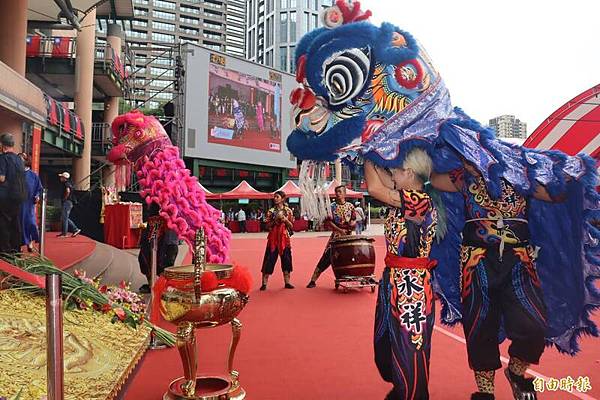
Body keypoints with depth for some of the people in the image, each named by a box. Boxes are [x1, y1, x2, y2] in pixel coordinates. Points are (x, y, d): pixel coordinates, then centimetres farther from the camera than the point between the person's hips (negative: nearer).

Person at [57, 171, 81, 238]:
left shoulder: (66, 183, -12)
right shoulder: (68, 183, 19)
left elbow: (68, 191, -30)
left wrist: (65, 198, -19)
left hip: (67, 202, -10)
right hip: (68, 203, 10)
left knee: (64, 218, -5)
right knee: (64, 218, 13)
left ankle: (64, 233, 0)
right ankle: (76, 229, 9)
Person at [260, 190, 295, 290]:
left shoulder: (288, 210, 4)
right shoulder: (271, 211, 2)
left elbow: (291, 226, 5)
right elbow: (267, 226, 1)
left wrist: (285, 219, -11)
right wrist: (275, 220, -13)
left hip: (284, 237, 1)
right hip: (273, 237, -1)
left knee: (286, 259, 5)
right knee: (269, 259, -4)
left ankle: (287, 282, 15)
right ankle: (264, 283, 1)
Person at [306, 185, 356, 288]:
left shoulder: (350, 206, 6)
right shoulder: (332, 206, -1)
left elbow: (354, 220, 9)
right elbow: (329, 222, -6)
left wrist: (353, 223, -15)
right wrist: (340, 230, -18)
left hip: (348, 236, 2)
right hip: (335, 236, -2)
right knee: (326, 257, -5)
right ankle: (313, 280, -1)